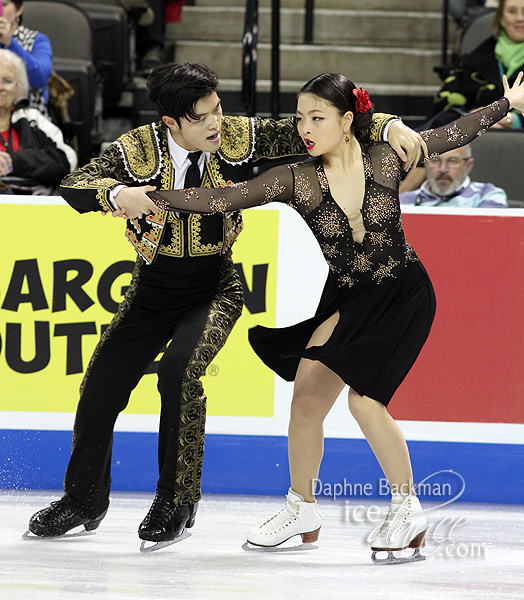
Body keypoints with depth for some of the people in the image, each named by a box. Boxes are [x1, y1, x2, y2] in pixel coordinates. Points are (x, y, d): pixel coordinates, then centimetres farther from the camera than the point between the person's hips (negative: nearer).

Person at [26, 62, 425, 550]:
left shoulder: (238, 138, -14)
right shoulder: (137, 149, -15)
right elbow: (74, 186, -23)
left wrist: (389, 127, -23)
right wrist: (119, 193, -44)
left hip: (215, 289, -2)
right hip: (152, 290, 2)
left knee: (180, 369, -28)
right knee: (101, 385, 2)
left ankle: (177, 501, -12)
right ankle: (84, 499, 28)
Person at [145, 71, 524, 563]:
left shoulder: (385, 160, -13)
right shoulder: (296, 180, -13)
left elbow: (452, 134, 3)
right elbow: (223, 199, -19)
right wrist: (146, 198, -29)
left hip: (403, 293, -3)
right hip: (346, 299, 3)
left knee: (364, 398, -18)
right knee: (307, 394, -7)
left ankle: (408, 509, -1)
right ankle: (302, 509, 16)